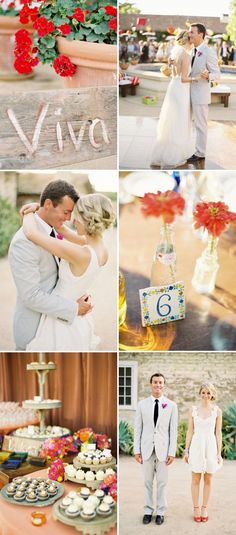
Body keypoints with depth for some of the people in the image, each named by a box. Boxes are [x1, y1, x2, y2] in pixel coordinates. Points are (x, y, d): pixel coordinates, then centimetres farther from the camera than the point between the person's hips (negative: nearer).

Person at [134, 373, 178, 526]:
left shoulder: (171, 405, -1)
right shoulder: (142, 404, 2)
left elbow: (173, 430, -1)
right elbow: (138, 428, 4)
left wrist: (172, 452, -5)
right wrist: (137, 450, 1)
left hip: (163, 449, -1)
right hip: (147, 448, 1)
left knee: (162, 482, 5)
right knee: (148, 482, 8)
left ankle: (160, 512, 17)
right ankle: (148, 510, 19)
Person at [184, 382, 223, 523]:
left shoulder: (217, 411, 0)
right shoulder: (193, 410, 2)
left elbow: (218, 433, 2)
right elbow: (190, 431, 5)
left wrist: (219, 453, 0)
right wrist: (186, 450, 3)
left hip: (211, 446, 0)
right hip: (197, 446, 0)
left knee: (208, 480, 7)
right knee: (196, 480, 5)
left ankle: (205, 508, 18)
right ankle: (196, 508, 15)